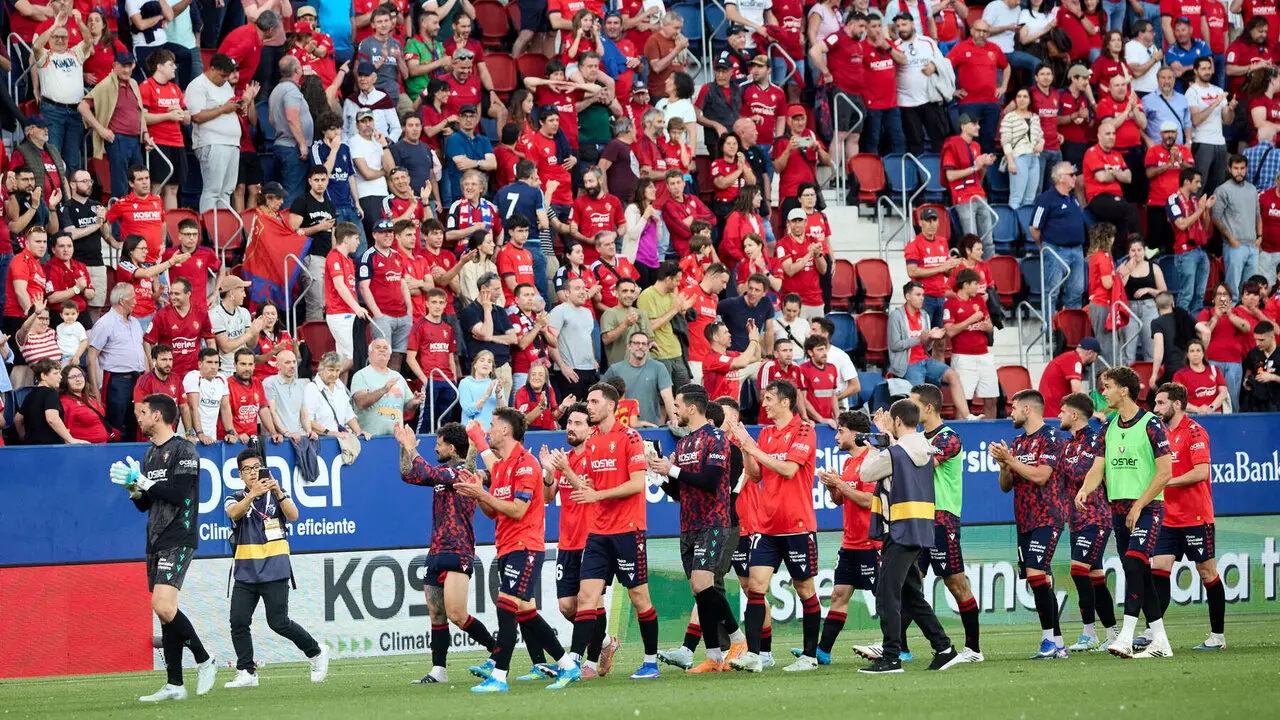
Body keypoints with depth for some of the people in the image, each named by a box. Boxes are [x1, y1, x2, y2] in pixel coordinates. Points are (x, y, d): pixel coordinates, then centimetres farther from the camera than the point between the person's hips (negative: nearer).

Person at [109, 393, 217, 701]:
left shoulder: (183, 450, -8)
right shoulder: (150, 454, 18)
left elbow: (178, 493, -20)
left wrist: (141, 480, -13)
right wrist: (132, 486, 1)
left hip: (177, 538, -9)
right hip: (156, 542, 9)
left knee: (163, 605, -23)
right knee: (165, 611, 6)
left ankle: (204, 661, -7)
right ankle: (175, 685, 7)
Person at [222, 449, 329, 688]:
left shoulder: (277, 496, 6)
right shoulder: (235, 498, 7)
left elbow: (293, 516, -12)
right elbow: (235, 513, -17)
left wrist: (278, 493, -30)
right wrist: (253, 494, -34)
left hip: (274, 570, -2)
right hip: (245, 572, 3)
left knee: (278, 622, -8)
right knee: (238, 621, -7)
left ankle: (316, 652, 11)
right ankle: (246, 673, 0)